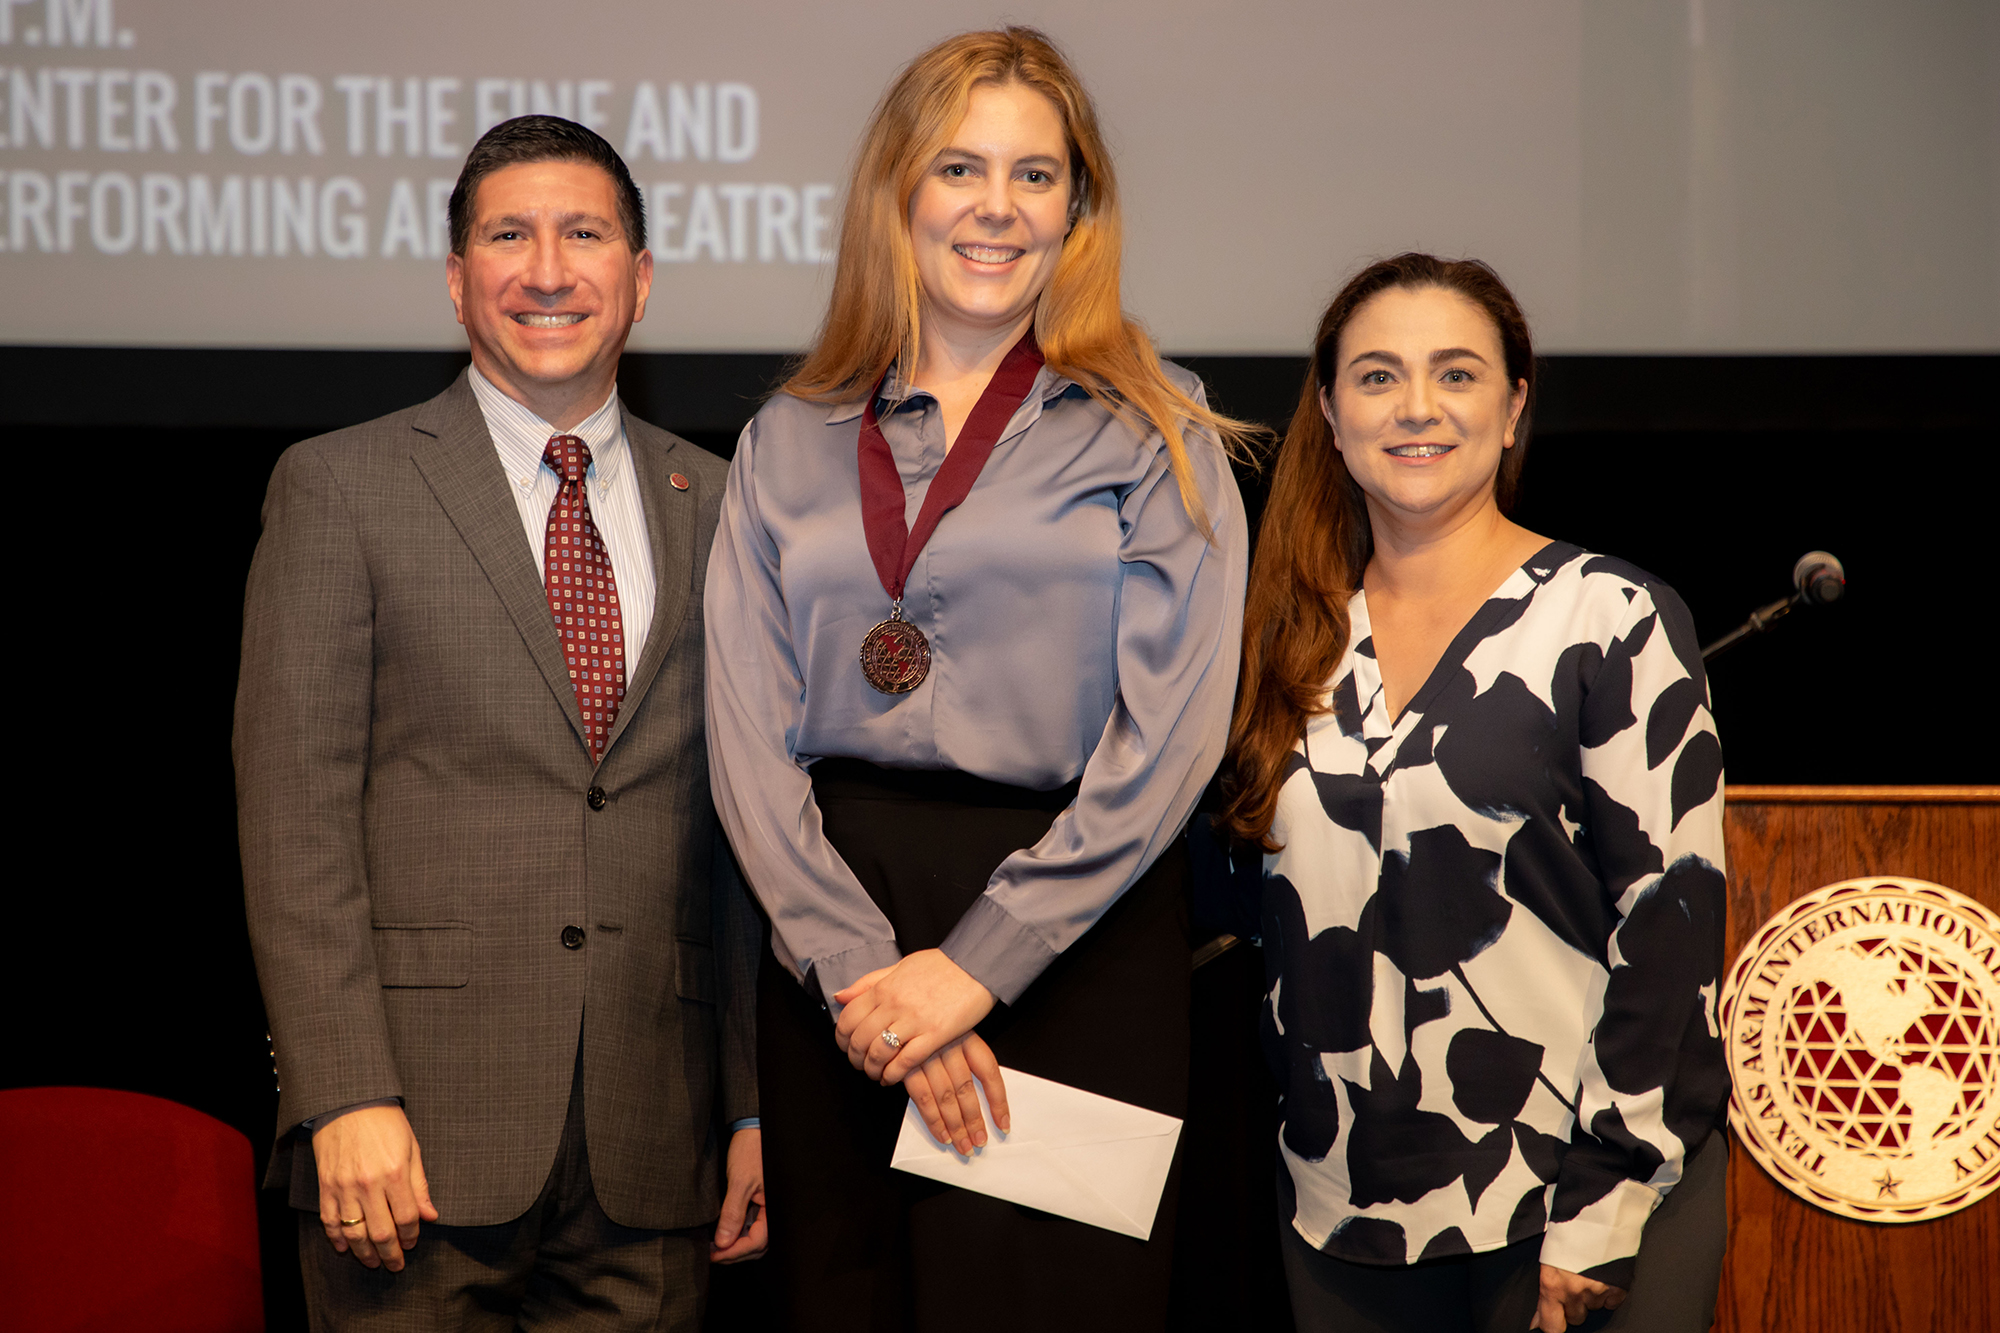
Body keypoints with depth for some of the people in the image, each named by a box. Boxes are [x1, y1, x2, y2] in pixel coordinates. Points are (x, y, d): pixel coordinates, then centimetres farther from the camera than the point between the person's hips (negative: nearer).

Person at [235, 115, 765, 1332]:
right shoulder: (339, 487, 2)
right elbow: (294, 812, -4)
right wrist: (346, 1096, -13)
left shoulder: (715, 507, 11)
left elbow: (748, 827, 11)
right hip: (423, 1128, -2)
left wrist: (757, 1107, 6)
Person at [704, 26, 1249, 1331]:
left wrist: (976, 964, -13)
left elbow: (1167, 738, -7)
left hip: (1073, 944, -2)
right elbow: (750, 736, 2)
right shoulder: (790, 444, 10)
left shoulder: (1153, 432, 2)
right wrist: (861, 966, -11)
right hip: (834, 937, 3)